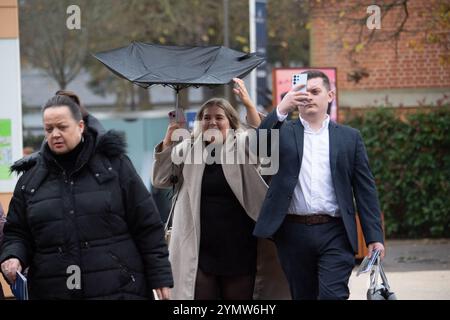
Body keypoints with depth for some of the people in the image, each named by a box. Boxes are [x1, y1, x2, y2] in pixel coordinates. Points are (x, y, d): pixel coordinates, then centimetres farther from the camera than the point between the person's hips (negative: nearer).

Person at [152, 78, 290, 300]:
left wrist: (248, 105, -30)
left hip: (240, 251, -2)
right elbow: (161, 180, 8)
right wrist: (168, 143, -4)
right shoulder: (188, 149, 10)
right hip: (199, 252, 2)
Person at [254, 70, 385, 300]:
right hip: (294, 233, 1)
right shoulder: (283, 132, 11)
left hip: (335, 233, -1)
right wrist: (281, 110, -22)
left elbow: (365, 190, 7)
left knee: (333, 295, -14)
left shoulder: (350, 137, 10)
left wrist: (374, 237, 0)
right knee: (303, 296, 8)